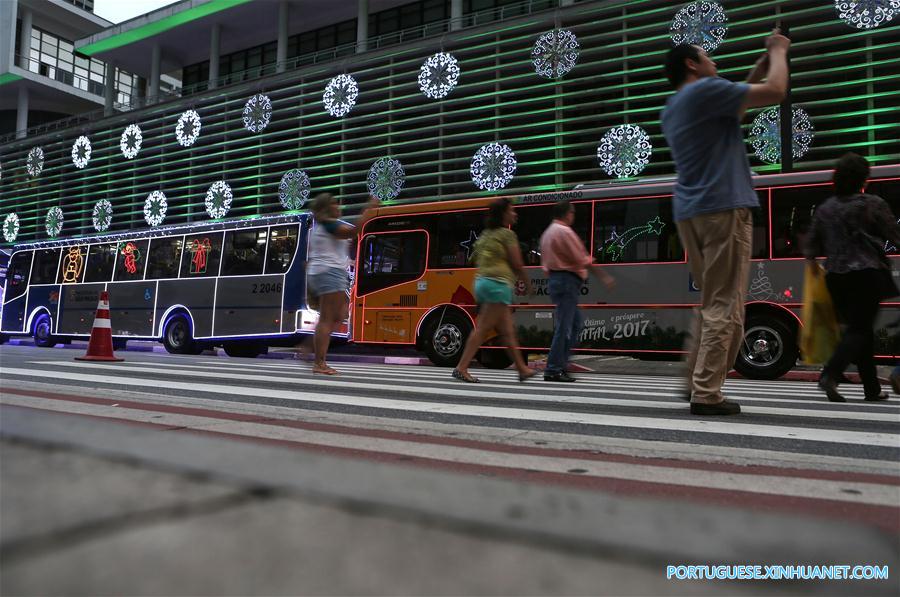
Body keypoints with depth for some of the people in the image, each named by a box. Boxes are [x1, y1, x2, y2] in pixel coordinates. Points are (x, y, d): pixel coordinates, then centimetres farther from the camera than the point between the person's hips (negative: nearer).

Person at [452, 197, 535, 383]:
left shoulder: (485, 234, 18)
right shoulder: (507, 234, -6)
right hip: (498, 284, -9)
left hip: (482, 282, 9)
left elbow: (478, 261, 20)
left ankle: (522, 369, 17)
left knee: (507, 331, 11)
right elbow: (517, 264, -6)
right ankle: (461, 368, -10)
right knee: (483, 329, -9)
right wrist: (527, 283, 9)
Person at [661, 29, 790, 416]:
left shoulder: (673, 107, 22)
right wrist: (778, 51, 11)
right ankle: (706, 394, -7)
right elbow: (775, 92, -6)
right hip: (722, 208, -9)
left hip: (690, 212, 9)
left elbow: (731, 110, 35)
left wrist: (760, 66, 31)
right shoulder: (704, 90, -4)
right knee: (724, 306, -7)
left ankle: (696, 382, 17)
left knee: (711, 302, 15)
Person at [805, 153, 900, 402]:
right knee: (860, 329, -4)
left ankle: (872, 388, 17)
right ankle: (830, 375, -24)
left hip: (836, 276, 5)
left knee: (860, 328, 13)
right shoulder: (873, 204, -5)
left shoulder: (824, 209, 7)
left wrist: (812, 261, 26)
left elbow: (811, 246, 9)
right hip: (867, 275, -5)